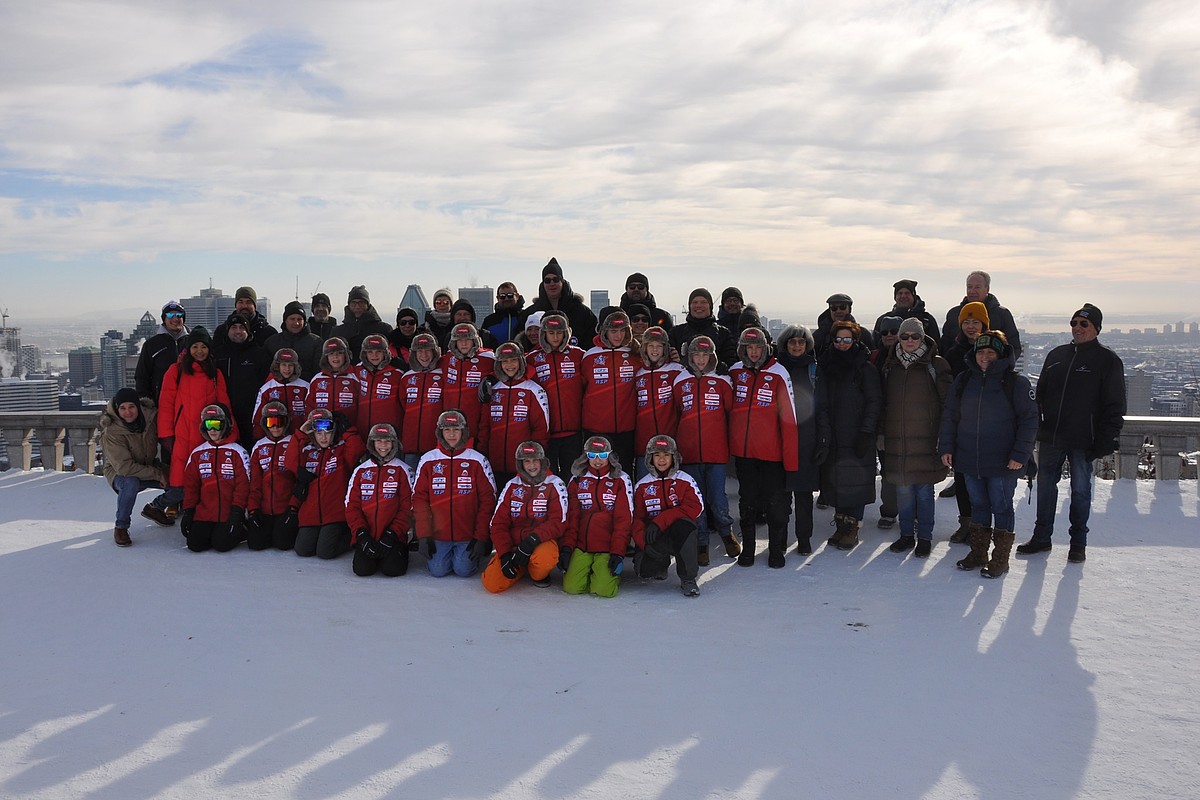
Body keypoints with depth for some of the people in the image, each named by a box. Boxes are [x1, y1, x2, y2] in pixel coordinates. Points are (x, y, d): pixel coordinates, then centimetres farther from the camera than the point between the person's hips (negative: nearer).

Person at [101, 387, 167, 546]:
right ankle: (121, 528, -17)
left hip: (149, 466, 5)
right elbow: (124, 467, -30)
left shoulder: (151, 416, -15)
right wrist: (157, 474, -31)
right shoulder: (111, 432, -26)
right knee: (131, 483, -39)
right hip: (119, 473, -4)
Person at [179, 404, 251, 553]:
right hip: (204, 512, 3)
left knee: (222, 544, -18)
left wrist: (237, 511, -12)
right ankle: (211, 530, 18)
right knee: (195, 544, -12)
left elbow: (243, 485, -5)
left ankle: (239, 531, 12)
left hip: (228, 513, -3)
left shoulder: (237, 452, -1)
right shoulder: (197, 453, 10)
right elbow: (190, 485, 10)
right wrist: (188, 511, 3)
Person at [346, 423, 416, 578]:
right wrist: (362, 534, -9)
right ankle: (371, 554, 15)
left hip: (393, 535, -2)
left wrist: (392, 534, -12)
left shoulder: (402, 470, 3)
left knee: (393, 569, -22)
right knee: (362, 569, -19)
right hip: (366, 534, 2)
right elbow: (352, 505, 5)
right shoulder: (361, 470, 10)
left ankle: (400, 552, 12)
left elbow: (407, 506, -2)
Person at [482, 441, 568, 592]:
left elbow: (558, 522, -12)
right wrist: (505, 554, -14)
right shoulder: (512, 485, 6)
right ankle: (521, 568, 13)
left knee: (544, 559, -39)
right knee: (492, 583, -20)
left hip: (543, 541, -3)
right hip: (513, 543, 3)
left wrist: (533, 540, -26)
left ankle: (539, 574, 0)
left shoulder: (554, 484, -3)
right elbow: (498, 523, 1)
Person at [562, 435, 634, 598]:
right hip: (581, 546, 2)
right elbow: (571, 517, 8)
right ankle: (588, 572, 18)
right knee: (571, 587, -15)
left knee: (604, 590, -19)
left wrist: (618, 553, -12)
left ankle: (608, 574, 16)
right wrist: (566, 547, -4)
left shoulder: (620, 480, 1)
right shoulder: (577, 480, 9)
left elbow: (624, 520, -4)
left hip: (608, 547, -2)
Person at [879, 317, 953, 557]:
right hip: (897, 439, 4)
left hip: (925, 439, -3)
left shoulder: (935, 365, -2)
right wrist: (881, 432, 12)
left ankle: (925, 537, 13)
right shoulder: (890, 366, 10)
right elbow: (883, 402, 16)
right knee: (903, 489, 9)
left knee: (924, 490, 2)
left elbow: (947, 402, -2)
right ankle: (906, 535, 20)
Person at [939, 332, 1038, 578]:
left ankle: (1000, 558, 15)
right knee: (978, 506, 14)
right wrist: (946, 447, 3)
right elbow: (950, 417, 11)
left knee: (1001, 508, 5)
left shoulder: (1016, 383, -6)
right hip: (969, 461, 4)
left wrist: (1020, 454, -12)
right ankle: (977, 553, 26)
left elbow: (1029, 421, -6)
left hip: (1003, 464, -4)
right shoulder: (963, 381, 6)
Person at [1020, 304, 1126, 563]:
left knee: (1080, 491, 6)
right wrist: (1035, 428, 9)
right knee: (1045, 486, 9)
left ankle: (1078, 543, 18)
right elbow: (1041, 394, 16)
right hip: (1050, 438, 4)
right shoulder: (1056, 355, 10)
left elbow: (1115, 406, -6)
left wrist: (1106, 441, -13)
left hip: (1083, 442, -4)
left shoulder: (1108, 360, -3)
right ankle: (1041, 537, 21)